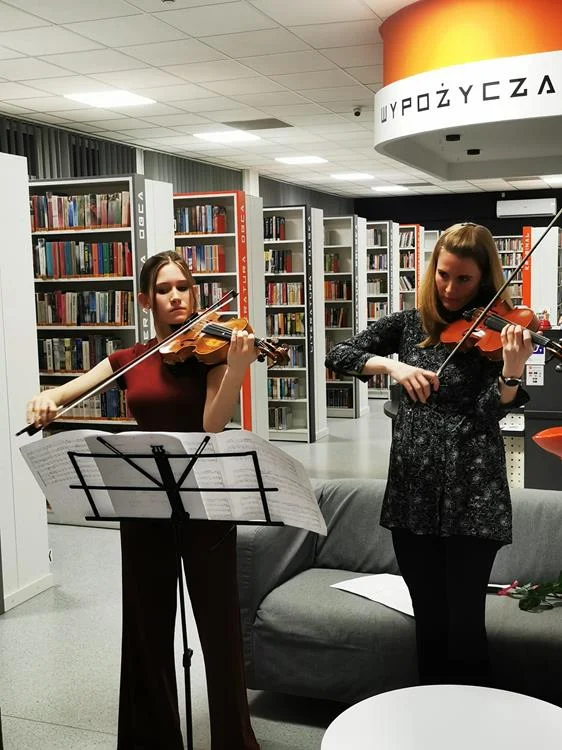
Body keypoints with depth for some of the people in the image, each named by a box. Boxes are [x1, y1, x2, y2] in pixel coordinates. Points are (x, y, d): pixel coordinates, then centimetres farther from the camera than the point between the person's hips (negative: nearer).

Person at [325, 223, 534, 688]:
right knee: (429, 621, 12)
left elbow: (489, 412, -12)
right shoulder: (409, 323, 7)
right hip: (413, 491, 3)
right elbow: (338, 356, 0)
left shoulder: (493, 330, -2)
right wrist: (391, 365, -18)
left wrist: (512, 372, -32)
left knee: (465, 624, -2)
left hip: (472, 495, -3)